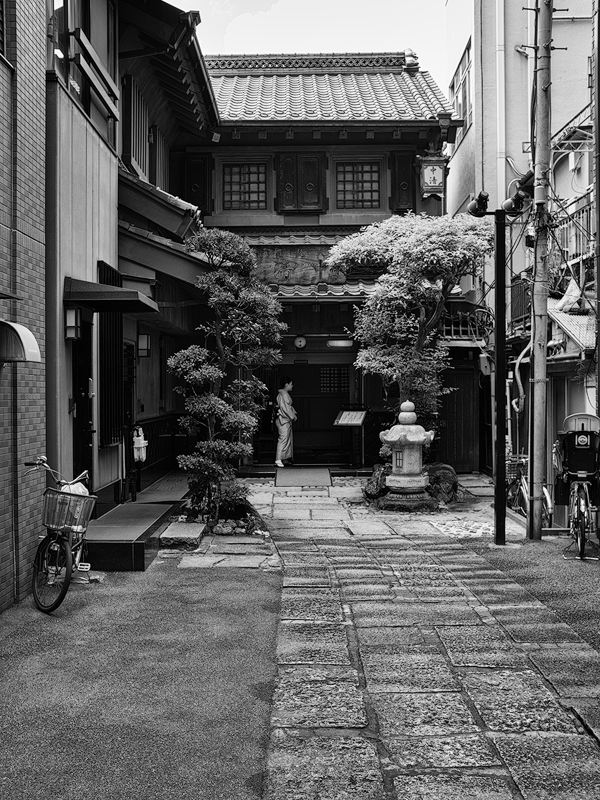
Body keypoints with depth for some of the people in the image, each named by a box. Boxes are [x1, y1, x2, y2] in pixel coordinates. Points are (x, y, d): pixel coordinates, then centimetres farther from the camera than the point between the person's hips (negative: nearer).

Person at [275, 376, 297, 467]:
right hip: (283, 420, -11)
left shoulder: (286, 394, 16)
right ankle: (278, 460, -12)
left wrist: (294, 413, 11)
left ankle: (287, 457, 21)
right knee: (283, 439, -11)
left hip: (287, 420, 11)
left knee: (289, 439, 14)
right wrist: (292, 416, -15)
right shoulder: (283, 394, -16)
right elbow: (285, 407, -22)